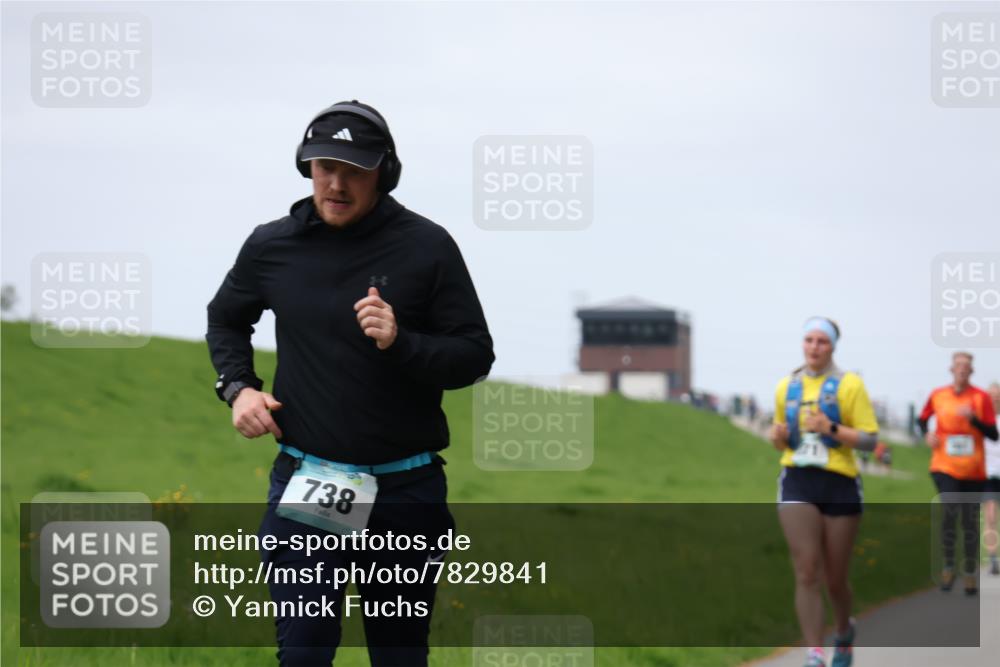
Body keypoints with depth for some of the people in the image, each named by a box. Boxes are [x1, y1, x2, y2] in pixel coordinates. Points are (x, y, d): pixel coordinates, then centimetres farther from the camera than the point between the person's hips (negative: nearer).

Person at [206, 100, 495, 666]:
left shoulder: (427, 247, -7)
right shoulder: (272, 246, 0)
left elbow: (475, 356, -5)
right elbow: (226, 319, 20)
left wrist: (400, 343, -22)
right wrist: (238, 386, 3)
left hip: (406, 490, -1)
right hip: (305, 481, 1)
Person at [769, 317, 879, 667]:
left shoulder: (849, 385, -1)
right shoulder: (786, 386, 11)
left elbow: (870, 439, -5)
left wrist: (831, 429, -19)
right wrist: (778, 436, 0)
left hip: (839, 484, -2)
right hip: (797, 482, 2)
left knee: (835, 580, 7)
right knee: (807, 573, -13)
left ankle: (844, 632, 39)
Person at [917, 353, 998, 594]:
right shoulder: (937, 395, 4)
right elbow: (922, 419, 21)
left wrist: (973, 418, -20)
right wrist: (927, 433, 0)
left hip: (973, 470, 0)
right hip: (945, 466, 0)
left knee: (970, 521, 6)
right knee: (948, 510, -20)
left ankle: (971, 573, 19)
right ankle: (948, 567, -7)